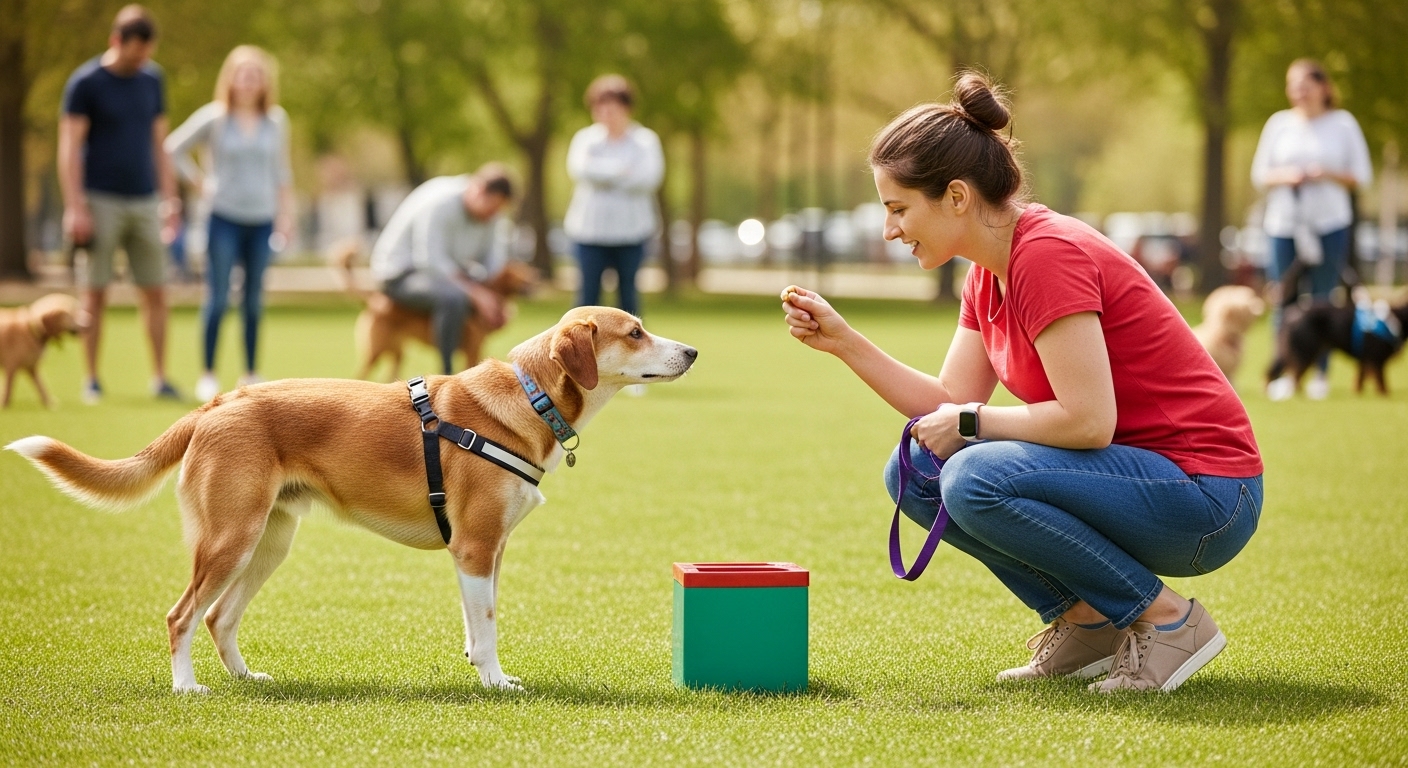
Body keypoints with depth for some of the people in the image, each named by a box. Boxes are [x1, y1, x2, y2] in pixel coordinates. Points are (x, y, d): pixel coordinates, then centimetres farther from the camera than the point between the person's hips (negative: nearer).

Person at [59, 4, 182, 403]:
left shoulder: (152, 79, 10)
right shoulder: (85, 82, -6)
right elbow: (69, 147, -7)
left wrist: (170, 197, 11)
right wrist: (75, 208, -14)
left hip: (144, 201, 4)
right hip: (100, 201, -4)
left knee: (155, 293, 1)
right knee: (95, 295, 0)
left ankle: (160, 377, 6)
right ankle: (91, 380, 8)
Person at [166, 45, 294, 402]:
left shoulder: (277, 121, 7)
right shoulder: (214, 118, -3)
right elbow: (173, 148, 3)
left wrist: (285, 213, 11)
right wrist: (199, 181, -2)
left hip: (262, 219, 3)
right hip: (224, 218, -3)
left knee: (254, 300, 6)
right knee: (217, 297, -5)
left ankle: (251, 373, 14)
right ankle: (208, 375, 2)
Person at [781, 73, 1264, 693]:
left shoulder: (1048, 254, -21)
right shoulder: (990, 274, 8)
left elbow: (1088, 419, -26)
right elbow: (950, 405, 9)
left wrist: (971, 421, -12)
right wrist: (842, 341, 2)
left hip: (1204, 499, -9)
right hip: (1132, 475, 9)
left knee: (976, 479, -27)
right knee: (915, 473, 3)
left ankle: (1167, 618, -10)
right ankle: (1084, 621, 7)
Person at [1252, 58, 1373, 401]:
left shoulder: (1343, 123, 4)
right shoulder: (1279, 123, 8)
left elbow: (1362, 177, 5)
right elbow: (1259, 174, 11)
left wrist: (1329, 174, -12)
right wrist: (1284, 176, -8)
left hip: (1329, 222, -2)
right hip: (1283, 222, 2)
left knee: (1323, 300, -1)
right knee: (1284, 300, -2)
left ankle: (1321, 374, 8)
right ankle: (1284, 375, 5)